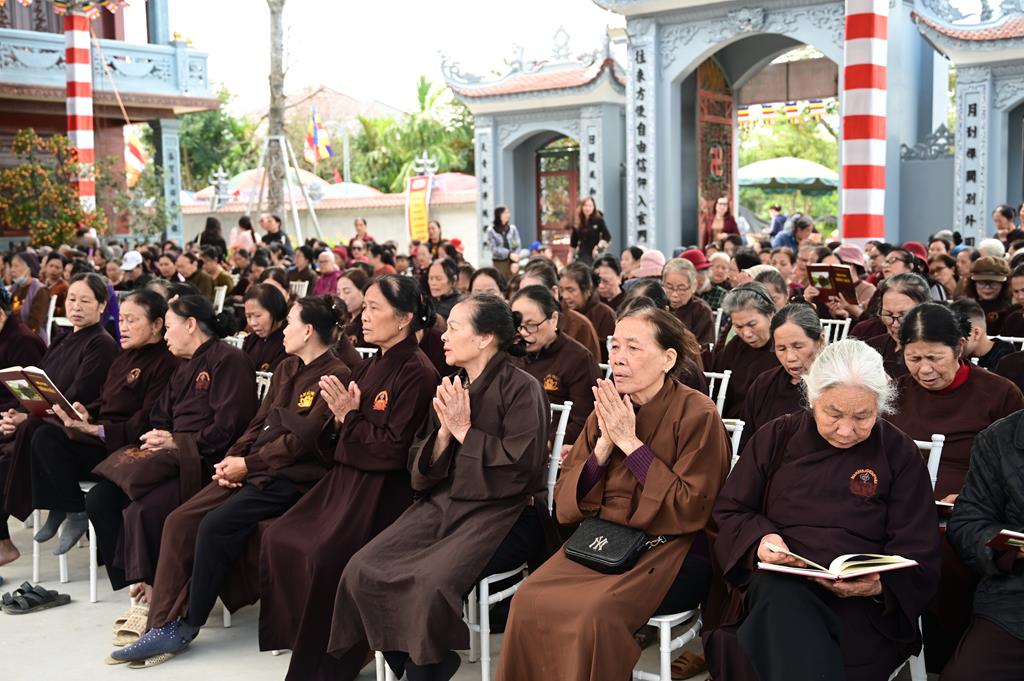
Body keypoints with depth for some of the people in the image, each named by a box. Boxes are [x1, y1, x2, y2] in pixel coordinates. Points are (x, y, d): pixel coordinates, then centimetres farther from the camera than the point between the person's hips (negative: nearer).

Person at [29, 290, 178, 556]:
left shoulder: (165, 363, -11)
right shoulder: (124, 359, 19)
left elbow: (145, 424, -18)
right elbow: (105, 404, 18)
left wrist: (97, 430, -23)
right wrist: (86, 416, -4)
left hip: (125, 447, -8)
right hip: (101, 436, 8)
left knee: (49, 439, -20)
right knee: (44, 435, -15)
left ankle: (76, 513, -6)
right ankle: (57, 511, -6)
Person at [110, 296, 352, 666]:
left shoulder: (335, 375, -10)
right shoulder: (287, 368, 17)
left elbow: (302, 438, -16)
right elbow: (260, 423, 15)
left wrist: (247, 464, -14)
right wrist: (231, 458, -1)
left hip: (292, 477, -8)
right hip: (255, 466, 8)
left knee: (216, 525, -25)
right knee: (180, 521, -11)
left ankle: (186, 627, -9)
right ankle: (163, 625, -11)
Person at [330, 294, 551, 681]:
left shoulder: (521, 389, -8)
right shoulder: (451, 389, 12)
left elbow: (522, 466, -17)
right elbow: (423, 469, 12)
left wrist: (465, 430, -13)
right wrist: (444, 431, -7)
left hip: (504, 511, -7)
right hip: (445, 502, 7)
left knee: (432, 581, -30)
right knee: (363, 570, -13)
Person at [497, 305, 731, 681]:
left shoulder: (697, 414, -8)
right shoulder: (607, 409, 8)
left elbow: (691, 511, -15)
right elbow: (566, 504, 6)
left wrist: (630, 442, -15)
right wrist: (604, 445, -10)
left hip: (671, 549, -5)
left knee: (599, 613, -30)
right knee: (529, 599, -20)